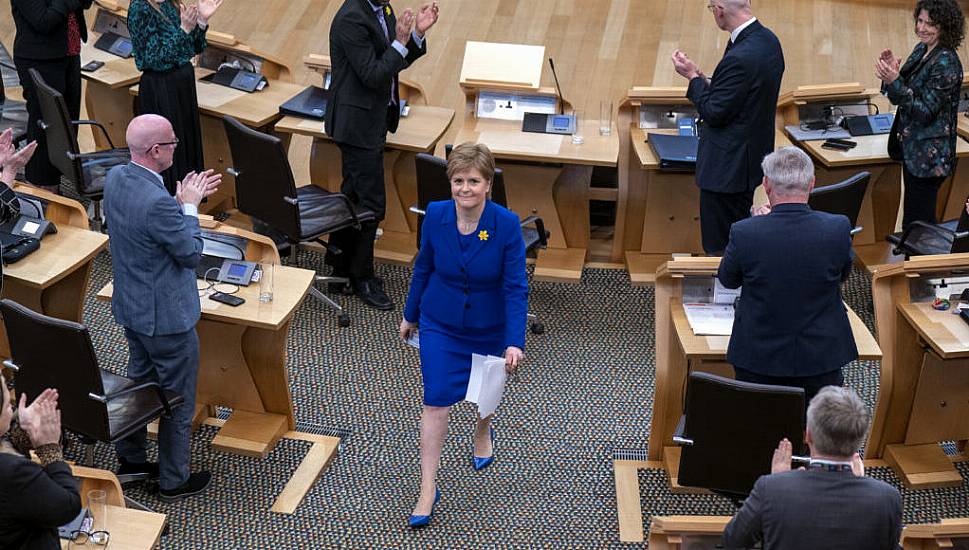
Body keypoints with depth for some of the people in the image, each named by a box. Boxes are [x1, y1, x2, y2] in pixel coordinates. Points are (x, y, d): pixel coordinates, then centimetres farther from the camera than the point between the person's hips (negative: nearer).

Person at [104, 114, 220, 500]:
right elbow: (192, 254, -20)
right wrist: (189, 206, -11)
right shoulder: (158, 202, -33)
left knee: (140, 379, 27)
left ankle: (130, 458, 42)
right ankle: (174, 480, 24)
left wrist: (183, 198, 4)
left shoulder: (115, 178, -5)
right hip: (166, 316, -9)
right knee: (178, 400, 10)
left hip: (130, 308, 9)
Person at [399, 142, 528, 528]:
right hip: (440, 323, 1)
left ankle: (483, 432, 57)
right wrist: (410, 315, 10)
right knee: (436, 402, -5)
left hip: (488, 327, 0)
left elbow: (515, 287, -21)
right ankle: (428, 488, 3)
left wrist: (514, 342, -29)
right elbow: (423, 268, 1)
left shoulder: (506, 225, -23)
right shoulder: (435, 215, -15)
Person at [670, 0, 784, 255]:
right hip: (752, 156, 10)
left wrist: (693, 76, -9)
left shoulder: (739, 58, -28)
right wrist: (702, 78, 8)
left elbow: (714, 114, -20)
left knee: (720, 247, 2)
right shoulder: (768, 40, 3)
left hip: (727, 165, -10)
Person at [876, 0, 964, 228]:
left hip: (929, 155, -9)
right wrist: (893, 71, -6)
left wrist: (894, 81, -29)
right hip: (912, 145, 9)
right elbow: (901, 96, 13)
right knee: (911, 215, 18)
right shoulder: (921, 49, 7)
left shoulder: (947, 63, -18)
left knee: (918, 219, -3)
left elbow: (925, 110, -21)